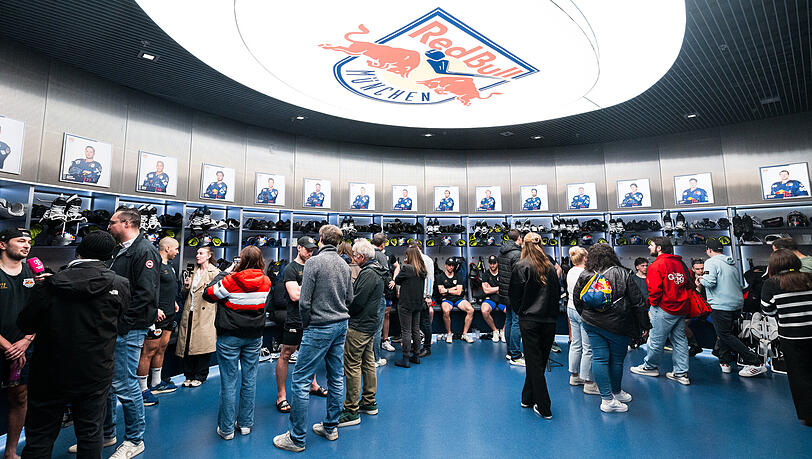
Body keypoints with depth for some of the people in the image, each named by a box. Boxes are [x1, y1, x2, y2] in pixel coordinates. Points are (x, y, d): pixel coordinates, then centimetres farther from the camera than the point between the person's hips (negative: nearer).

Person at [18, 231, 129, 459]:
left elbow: (26, 324, -2)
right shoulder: (120, 285, -12)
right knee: (90, 434, 14)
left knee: (39, 439, 17)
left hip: (50, 374, 1)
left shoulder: (50, 284, -11)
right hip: (95, 375, 0)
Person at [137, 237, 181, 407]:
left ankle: (156, 383, 29)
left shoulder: (169, 265, 16)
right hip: (157, 315, -10)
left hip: (168, 315, 10)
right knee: (149, 351, -2)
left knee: (161, 348, 17)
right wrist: (155, 309, -25)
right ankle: (142, 390, 7)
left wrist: (174, 302, 21)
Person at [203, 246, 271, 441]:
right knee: (249, 379, 13)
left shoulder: (230, 281, -17)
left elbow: (208, 294, -4)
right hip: (254, 337, 3)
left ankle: (226, 428, 18)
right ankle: (246, 423, 26)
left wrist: (222, 274, 8)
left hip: (229, 337, -3)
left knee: (229, 382, 7)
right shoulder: (265, 282, -6)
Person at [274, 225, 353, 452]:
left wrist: (307, 323, 1)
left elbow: (304, 301, -13)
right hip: (341, 325, 8)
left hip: (320, 327, -7)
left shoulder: (314, 262, -12)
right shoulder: (344, 265, 6)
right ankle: (330, 427, 28)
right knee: (336, 377, 14)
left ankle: (296, 438, 10)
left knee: (301, 380, 2)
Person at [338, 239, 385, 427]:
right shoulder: (376, 272, 13)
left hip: (359, 326, -10)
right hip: (370, 324, 10)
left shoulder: (368, 274, -18)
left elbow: (357, 302, -21)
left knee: (352, 366, -3)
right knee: (368, 363, 16)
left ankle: (352, 411, 4)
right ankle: (369, 403, 28)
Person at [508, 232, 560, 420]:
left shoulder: (522, 266, -9)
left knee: (534, 363, 4)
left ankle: (544, 408, 8)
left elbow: (514, 293, -6)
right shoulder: (550, 267, 3)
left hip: (529, 321, -4)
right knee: (539, 361, 14)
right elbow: (558, 293, 8)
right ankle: (528, 398, 27)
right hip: (549, 321, 4)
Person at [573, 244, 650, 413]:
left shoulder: (584, 276, -1)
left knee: (599, 358, 7)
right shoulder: (622, 274, -6)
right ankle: (616, 392, 31)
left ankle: (606, 397, 8)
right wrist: (644, 325, 5)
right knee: (617, 359, 13)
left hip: (592, 324, 2)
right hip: (617, 326, -2)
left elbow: (577, 301, 7)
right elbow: (638, 302, -4)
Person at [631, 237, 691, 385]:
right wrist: (679, 299, 16)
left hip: (664, 308, -8)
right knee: (680, 340, 12)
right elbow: (689, 282, 12)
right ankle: (681, 373, 17)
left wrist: (653, 304, -4)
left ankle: (650, 366, 19)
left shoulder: (657, 265, -13)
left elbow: (655, 289, -18)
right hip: (681, 309, 8)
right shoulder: (680, 263, 10)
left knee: (656, 339, 6)